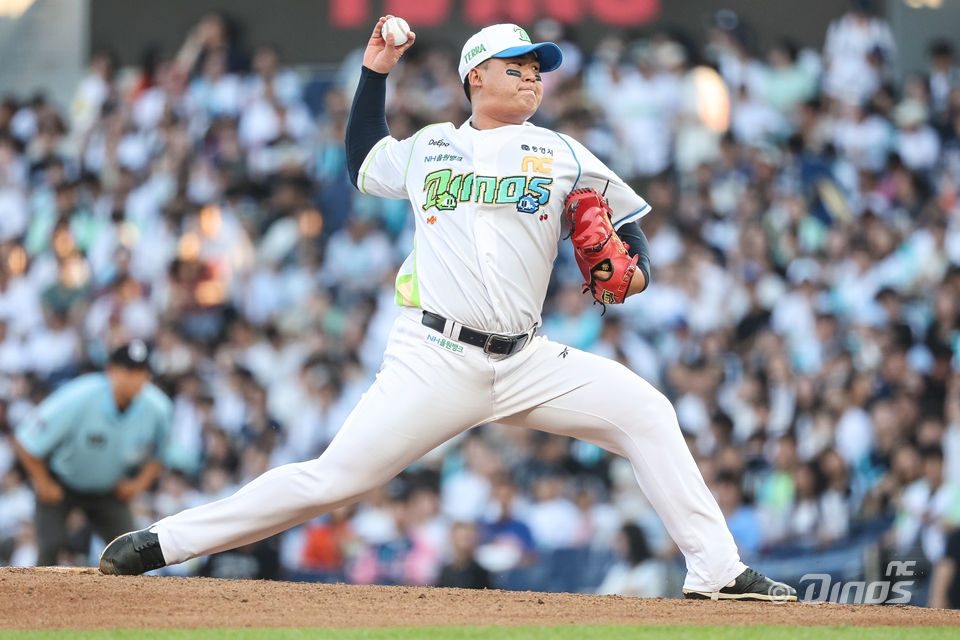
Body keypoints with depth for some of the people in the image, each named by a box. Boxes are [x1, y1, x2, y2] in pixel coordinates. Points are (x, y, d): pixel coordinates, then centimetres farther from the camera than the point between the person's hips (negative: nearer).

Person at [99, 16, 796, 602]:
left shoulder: (561, 155, 12)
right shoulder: (427, 148, 13)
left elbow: (627, 213, 20)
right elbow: (363, 161, 32)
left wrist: (635, 266, -1)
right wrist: (375, 71, 25)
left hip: (525, 363, 2)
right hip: (433, 361, -2)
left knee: (645, 413, -13)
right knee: (334, 479, -10)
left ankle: (717, 572, -9)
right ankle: (163, 542, -3)